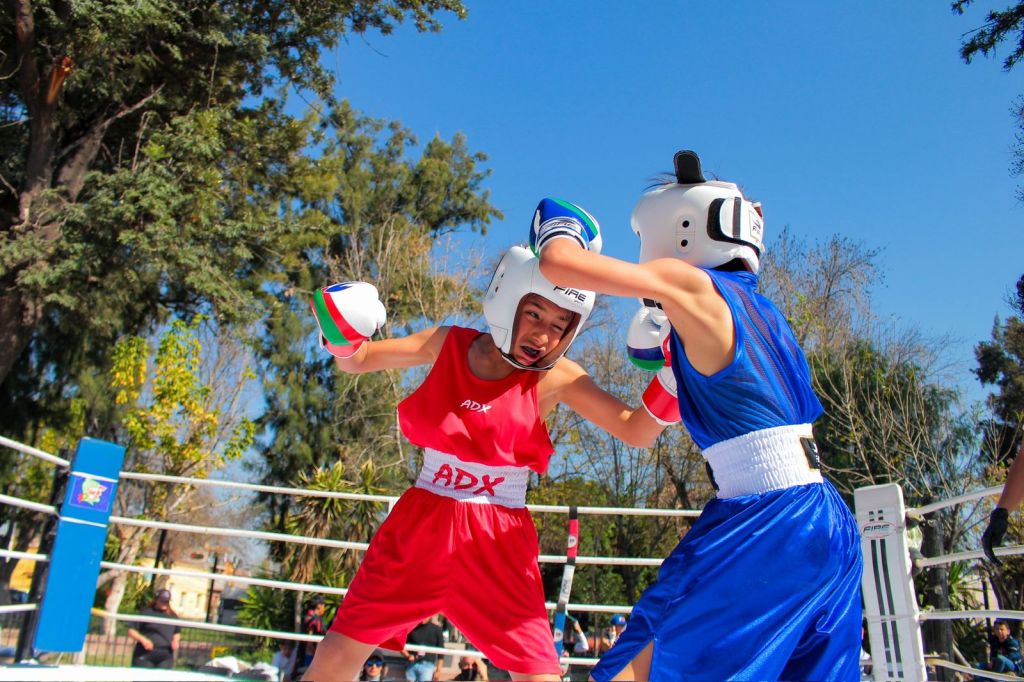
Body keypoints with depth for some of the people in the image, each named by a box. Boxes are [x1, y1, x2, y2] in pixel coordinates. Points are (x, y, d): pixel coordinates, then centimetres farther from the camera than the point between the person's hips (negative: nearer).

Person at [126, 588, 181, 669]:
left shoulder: (173, 616, 14)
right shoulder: (146, 612, 0)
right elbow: (131, 631, 0)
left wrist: (175, 640, 6)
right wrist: (142, 639, -15)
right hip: (144, 656, -3)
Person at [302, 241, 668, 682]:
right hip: (418, 526, 2)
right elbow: (355, 361, 8)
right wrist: (341, 336, -14)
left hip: (496, 544, -1)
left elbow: (637, 432, -9)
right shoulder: (449, 345, -3)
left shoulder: (556, 378, -9)